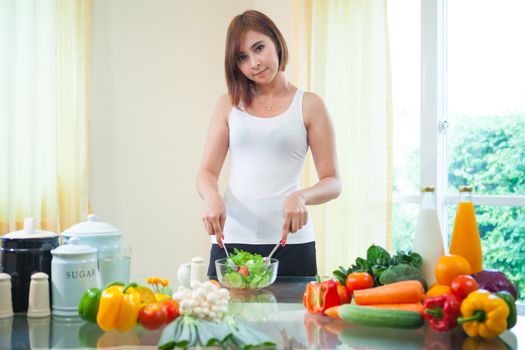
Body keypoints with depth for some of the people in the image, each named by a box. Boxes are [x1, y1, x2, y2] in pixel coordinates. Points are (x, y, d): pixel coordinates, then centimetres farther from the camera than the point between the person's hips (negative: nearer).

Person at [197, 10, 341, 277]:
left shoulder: (309, 105, 4)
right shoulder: (230, 104, 11)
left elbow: (332, 182, 2)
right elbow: (207, 172, 6)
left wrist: (301, 196, -19)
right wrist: (212, 197, -16)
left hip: (290, 241, -1)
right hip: (231, 238, 2)